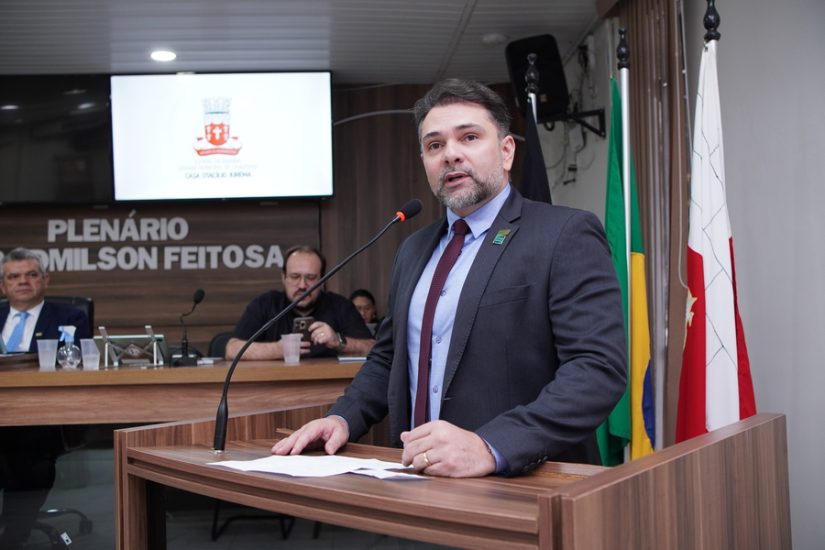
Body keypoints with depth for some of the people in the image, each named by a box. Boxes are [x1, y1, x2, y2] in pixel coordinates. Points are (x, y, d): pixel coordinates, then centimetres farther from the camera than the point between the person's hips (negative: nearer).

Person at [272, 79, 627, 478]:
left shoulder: (567, 236, -6)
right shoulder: (414, 250, 16)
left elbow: (599, 368, -16)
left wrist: (490, 447, -26)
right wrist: (343, 418, 5)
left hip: (524, 485, -5)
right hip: (421, 479, 5)